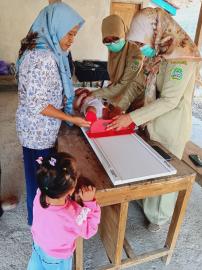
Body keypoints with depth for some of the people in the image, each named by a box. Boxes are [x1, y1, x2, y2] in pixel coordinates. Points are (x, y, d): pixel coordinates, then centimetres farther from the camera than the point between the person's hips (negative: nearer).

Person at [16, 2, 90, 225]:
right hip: (38, 131, -9)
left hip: (38, 128, 9)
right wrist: (71, 119, -20)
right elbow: (36, 104, -25)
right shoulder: (42, 57, -24)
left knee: (39, 174, 24)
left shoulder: (44, 50, 7)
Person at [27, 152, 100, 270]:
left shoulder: (39, 196, -32)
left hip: (38, 248, 4)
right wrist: (90, 202, -26)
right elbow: (89, 230, -21)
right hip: (57, 260, -3)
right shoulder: (74, 215, -43)